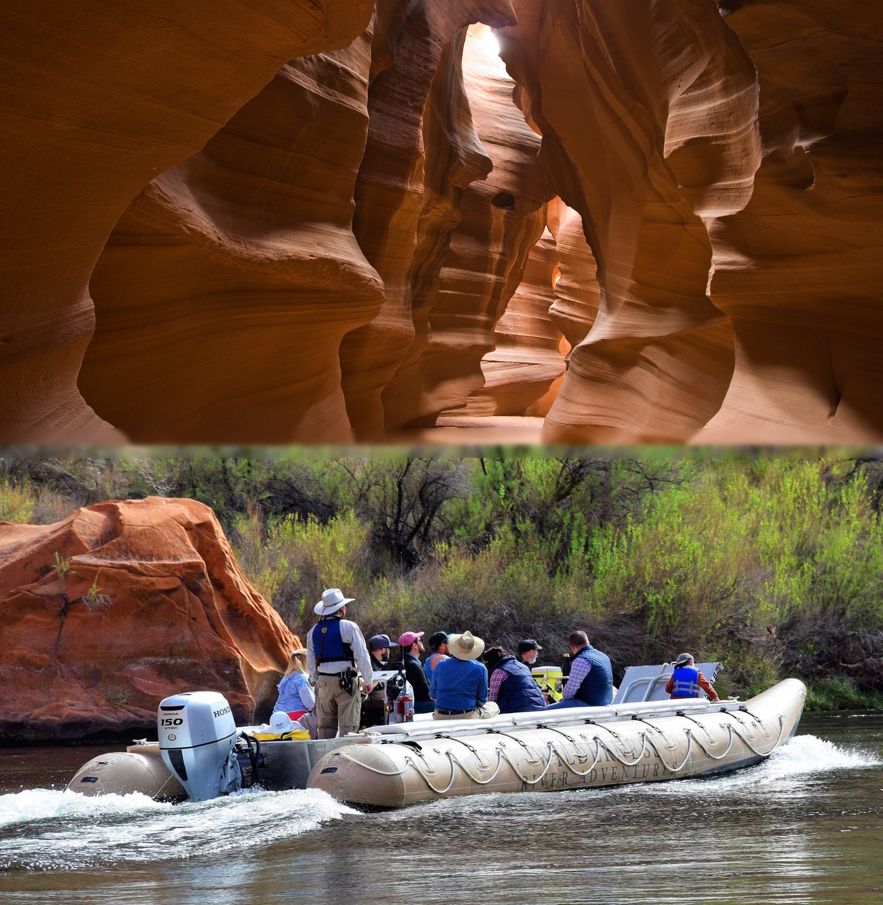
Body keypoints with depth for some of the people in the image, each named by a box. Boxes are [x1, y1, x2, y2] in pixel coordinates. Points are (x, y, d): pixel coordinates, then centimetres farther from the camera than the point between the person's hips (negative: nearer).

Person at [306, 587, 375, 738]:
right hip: (346, 681, -5)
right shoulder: (348, 627, -8)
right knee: (348, 726, -4)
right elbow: (362, 656, -7)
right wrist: (367, 680, 3)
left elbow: (311, 663, 15)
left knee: (326, 726, 9)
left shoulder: (313, 631, 9)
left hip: (324, 681, 5)